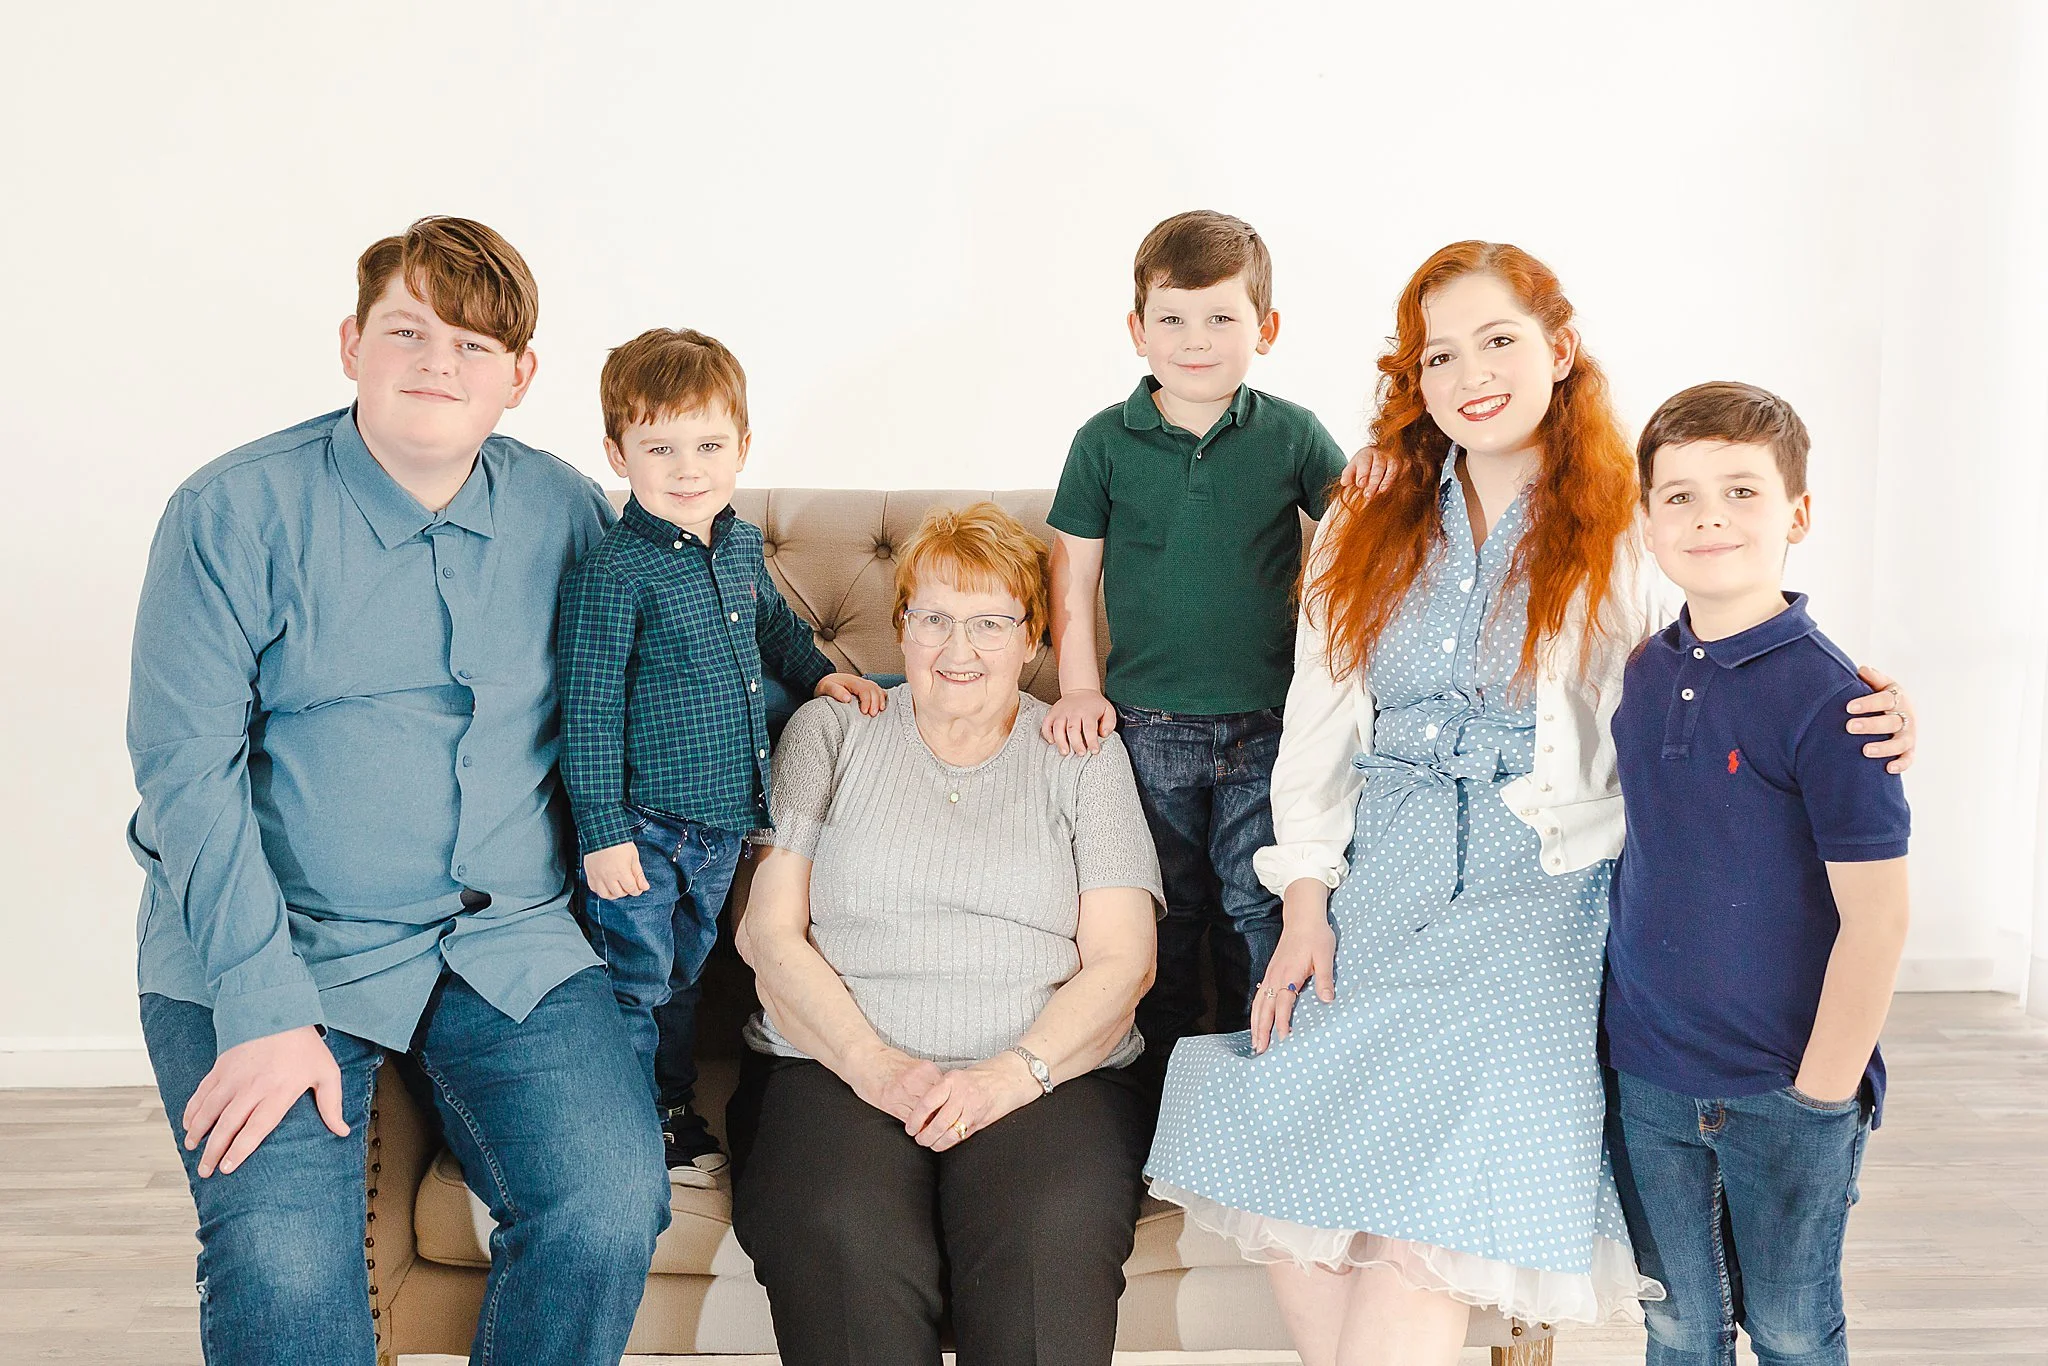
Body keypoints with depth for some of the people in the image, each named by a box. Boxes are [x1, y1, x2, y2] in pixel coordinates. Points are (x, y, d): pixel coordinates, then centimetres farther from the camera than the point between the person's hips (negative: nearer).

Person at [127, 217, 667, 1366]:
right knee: (285, 1265, -25)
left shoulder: (564, 512, 7)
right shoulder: (236, 512, -3)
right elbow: (187, 765, -10)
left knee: (613, 1210, -20)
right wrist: (267, 1009, -18)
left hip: (511, 943, 3)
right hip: (264, 942, -2)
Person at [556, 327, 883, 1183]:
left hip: (723, 818, 7)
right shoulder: (613, 573, -20)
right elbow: (589, 713, -18)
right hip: (642, 827, -7)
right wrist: (602, 832, -19)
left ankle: (677, 1116, 39)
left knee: (685, 974, 23)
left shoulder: (741, 543, 4)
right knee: (634, 986, 6)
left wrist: (819, 673, 14)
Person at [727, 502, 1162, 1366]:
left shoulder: (1085, 758, 15)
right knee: (847, 1242, -33)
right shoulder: (831, 733, 15)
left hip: (1045, 1076, 0)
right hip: (836, 1066, 0)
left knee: (1052, 1237, -33)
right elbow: (767, 932, 5)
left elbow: (1121, 962, 6)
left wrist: (1015, 1072, -13)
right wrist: (874, 1064, -11)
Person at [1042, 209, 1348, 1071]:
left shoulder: (1294, 436, -3)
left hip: (1269, 727, 0)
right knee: (1161, 915, 14)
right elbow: (1073, 565, 3)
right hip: (1147, 726, 1)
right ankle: (1160, 1083, 31)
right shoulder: (1105, 442, -2)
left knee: (1259, 914, 8)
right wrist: (1078, 687, -1)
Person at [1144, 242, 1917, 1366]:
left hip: (1535, 895, -3)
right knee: (1288, 1173, -13)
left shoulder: (1627, 547, 3)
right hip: (1375, 891, 4)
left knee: (1429, 1204, -20)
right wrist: (1305, 909, 3)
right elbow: (1315, 738, 13)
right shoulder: (1363, 537, 14)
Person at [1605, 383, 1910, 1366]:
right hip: (1647, 1076, 5)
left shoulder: (1826, 696, -18)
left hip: (1785, 1092, -4)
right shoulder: (1643, 673, 1)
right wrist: (1620, 1031, 9)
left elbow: (1875, 917, -16)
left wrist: (1818, 1099, -13)